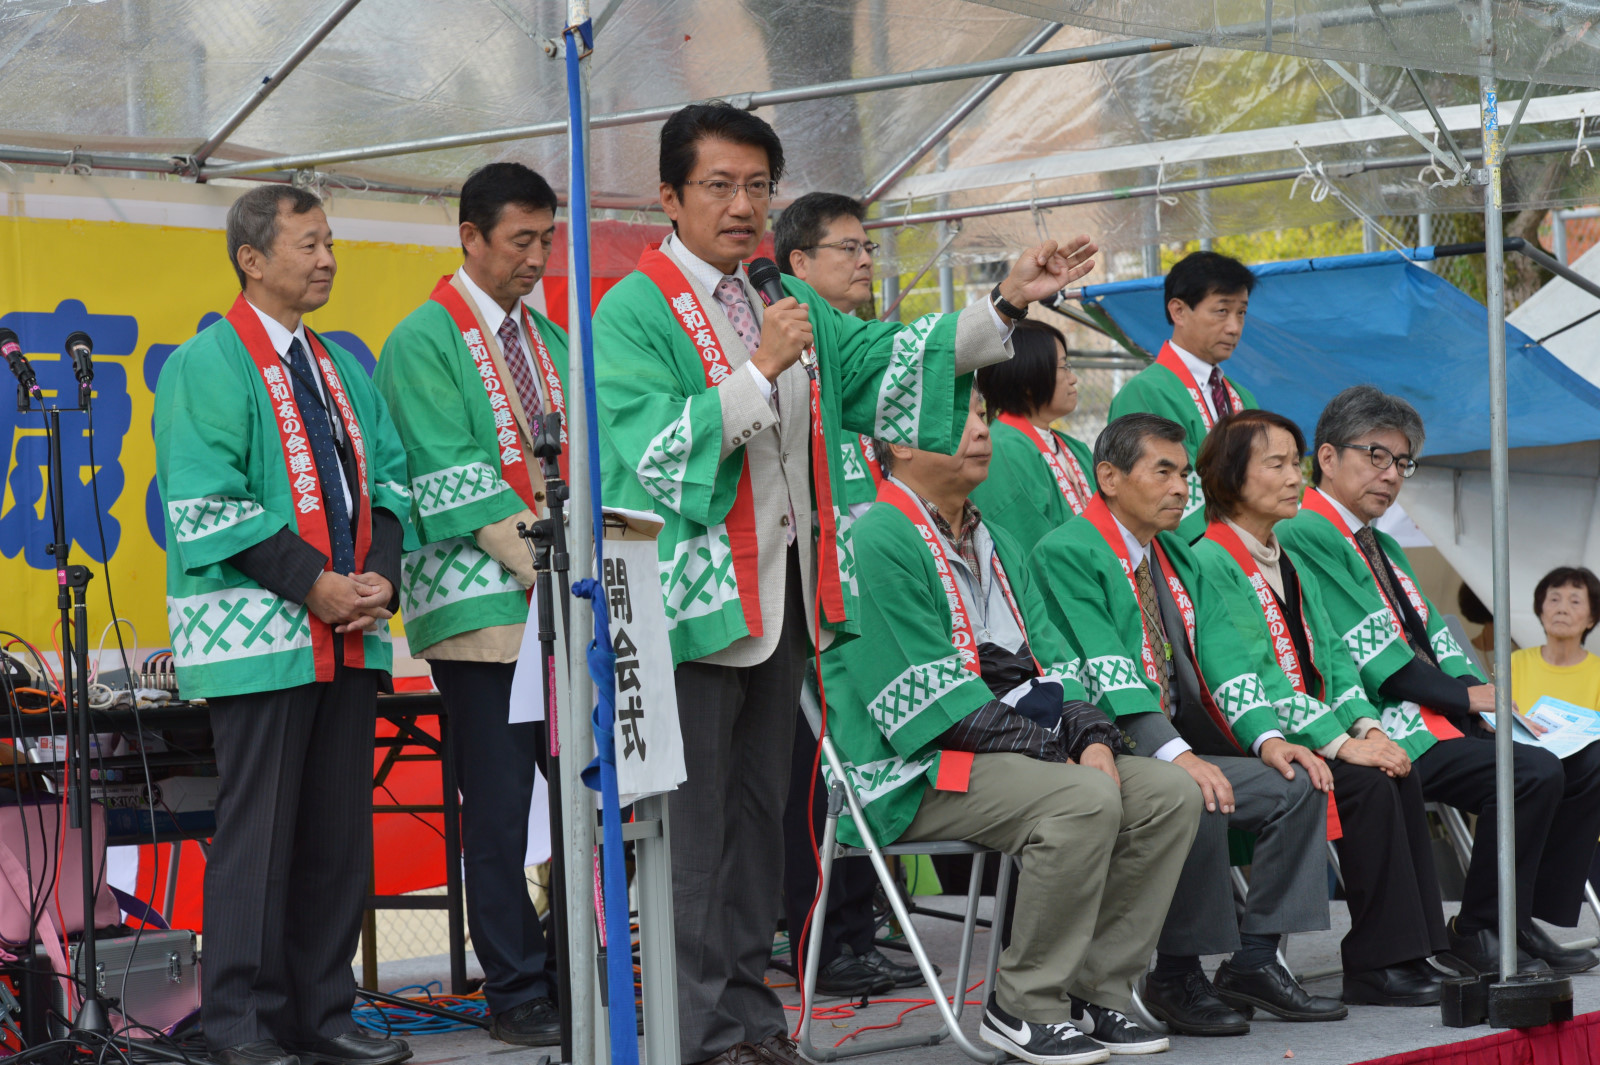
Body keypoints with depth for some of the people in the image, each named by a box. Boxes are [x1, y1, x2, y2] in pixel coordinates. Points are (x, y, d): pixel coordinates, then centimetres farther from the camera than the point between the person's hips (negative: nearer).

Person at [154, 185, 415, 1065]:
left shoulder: (344, 368, 18)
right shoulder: (207, 366, -4)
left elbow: (386, 474, 17)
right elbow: (207, 506, -12)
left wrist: (380, 572, -2)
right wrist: (313, 582, -15)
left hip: (349, 632, 7)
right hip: (259, 631, -7)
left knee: (339, 828, 7)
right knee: (259, 828, -6)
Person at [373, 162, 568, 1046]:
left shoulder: (549, 338, 17)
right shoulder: (424, 342, -3)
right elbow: (456, 486, -11)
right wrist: (544, 572, -16)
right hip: (482, 607, -6)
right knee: (499, 809, -3)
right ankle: (517, 994, 4)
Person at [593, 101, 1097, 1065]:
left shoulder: (788, 303, 17)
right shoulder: (634, 312, -7)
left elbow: (884, 363, 12)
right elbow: (649, 452, -18)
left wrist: (1004, 306, 4)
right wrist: (759, 373, -21)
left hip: (787, 589, 7)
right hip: (695, 598, -7)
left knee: (761, 810, 12)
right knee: (695, 819, -5)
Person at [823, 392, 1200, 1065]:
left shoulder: (996, 547, 20)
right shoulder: (877, 542, -11)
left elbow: (1050, 664, 15)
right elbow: (934, 703, -16)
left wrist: (1093, 737, -6)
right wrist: (1053, 748, -16)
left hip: (1024, 754, 9)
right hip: (915, 775, -9)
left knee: (1171, 794, -7)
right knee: (1085, 800, -30)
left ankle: (1093, 991, -2)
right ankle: (1021, 1008, -17)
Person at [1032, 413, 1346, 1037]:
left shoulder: (1177, 559, 19)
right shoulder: (1065, 555, -9)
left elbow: (1222, 652, 8)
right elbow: (1105, 673, -20)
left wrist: (1266, 736, -9)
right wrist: (1173, 753, -30)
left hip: (1183, 746, 8)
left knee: (1297, 784, -9)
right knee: (1197, 803, -33)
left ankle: (1254, 959, -5)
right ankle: (1176, 978, -18)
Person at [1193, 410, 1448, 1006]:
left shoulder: (1285, 560, 18)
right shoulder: (1211, 560, -12)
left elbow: (1329, 652, 13)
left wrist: (1366, 726, -5)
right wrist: (1339, 743, -22)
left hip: (1312, 738, 8)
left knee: (1400, 776, -12)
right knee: (1367, 786, -24)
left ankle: (1413, 953, -12)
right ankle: (1374, 968, -19)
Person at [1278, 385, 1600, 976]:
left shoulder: (1383, 548, 25)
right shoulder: (1304, 537, -7)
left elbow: (1434, 639, 17)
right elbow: (1371, 658, -14)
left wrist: (1484, 696, -2)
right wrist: (1466, 696, -12)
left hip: (1437, 719, 10)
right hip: (1383, 731, -10)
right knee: (1532, 773, -26)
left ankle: (1527, 924, 0)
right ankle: (1476, 938, -15)